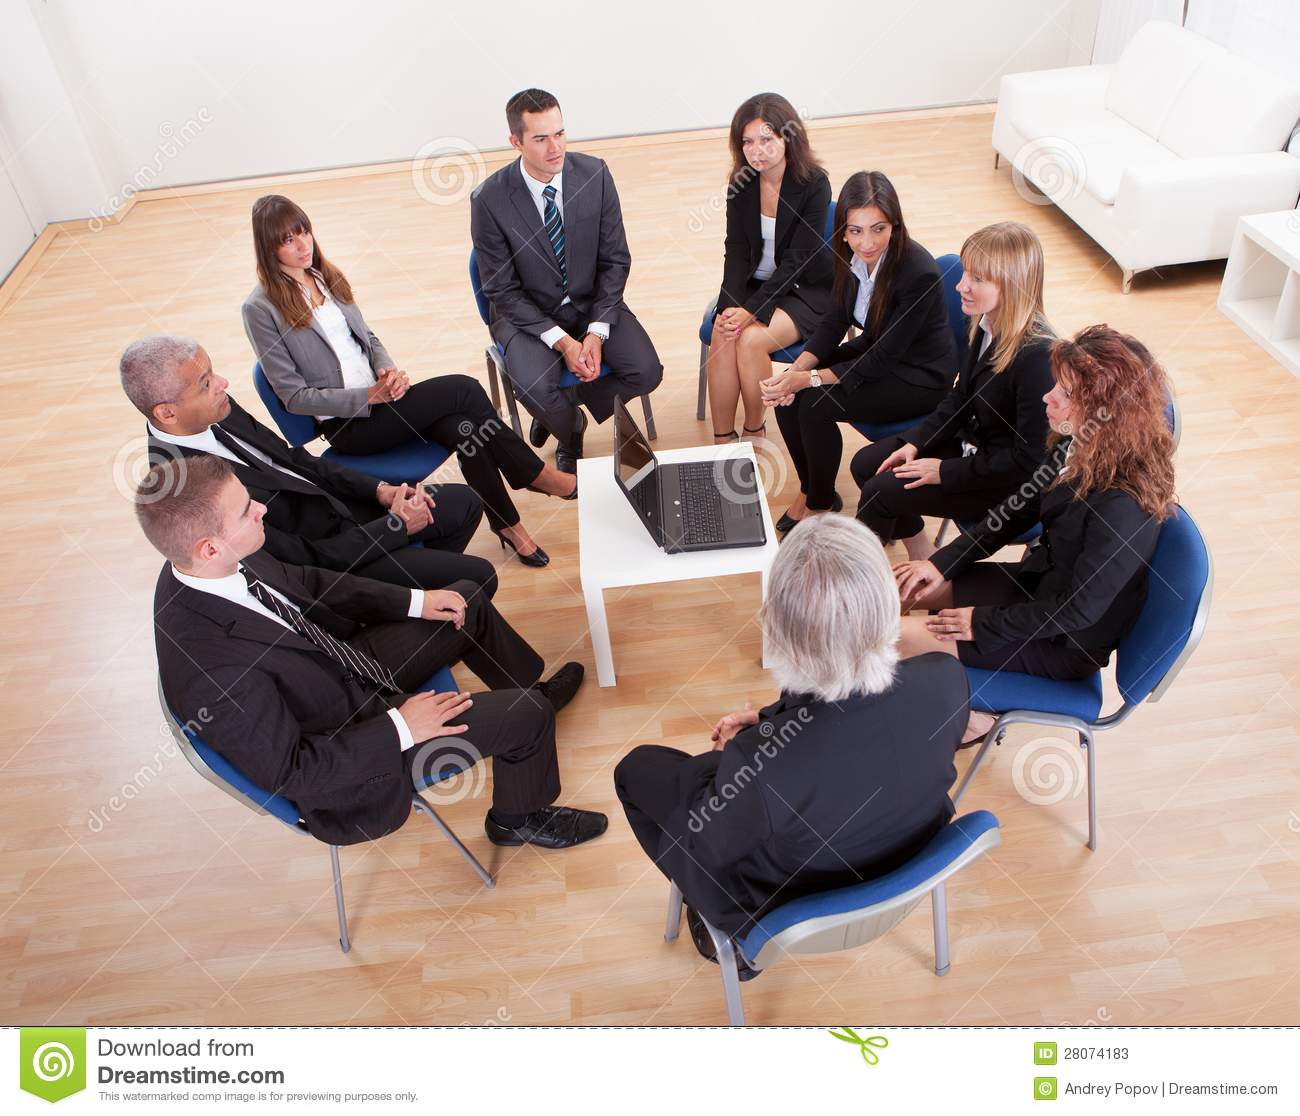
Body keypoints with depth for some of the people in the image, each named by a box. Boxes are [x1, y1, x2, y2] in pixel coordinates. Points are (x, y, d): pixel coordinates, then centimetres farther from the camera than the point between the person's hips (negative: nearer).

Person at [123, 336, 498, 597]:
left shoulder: (218, 414, -8)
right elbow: (302, 560, -26)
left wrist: (379, 489, -3)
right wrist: (395, 525, -17)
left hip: (336, 505, 8)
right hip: (326, 557, -8)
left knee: (465, 503, 10)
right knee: (477, 576, -10)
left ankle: (425, 577, 31)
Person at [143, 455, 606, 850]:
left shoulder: (212, 566, -15)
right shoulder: (211, 670, -38)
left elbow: (302, 582, 4)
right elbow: (288, 772, -27)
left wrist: (413, 601, 1)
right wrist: (399, 728, -23)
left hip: (351, 662, 8)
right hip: (353, 740, -8)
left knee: (467, 601, 12)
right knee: (528, 716, -9)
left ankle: (531, 691, 39)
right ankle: (520, 818, 23)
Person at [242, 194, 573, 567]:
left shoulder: (325, 277, 10)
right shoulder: (261, 308, -10)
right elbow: (294, 395, -11)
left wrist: (389, 371, -6)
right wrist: (371, 396, -19)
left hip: (378, 394, 6)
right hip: (346, 424, -6)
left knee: (463, 427, -24)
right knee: (464, 389, -20)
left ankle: (508, 524, -11)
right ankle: (535, 473, -6)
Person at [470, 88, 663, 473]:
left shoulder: (595, 174, -10)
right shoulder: (489, 199, -17)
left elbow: (615, 260, -5)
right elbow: (502, 290, -12)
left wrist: (597, 332, -16)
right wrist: (561, 341, -21)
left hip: (593, 302, 3)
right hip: (528, 312, -3)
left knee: (646, 372, -18)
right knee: (535, 390, -30)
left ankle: (564, 404, 9)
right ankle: (570, 434, 8)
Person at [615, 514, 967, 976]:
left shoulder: (761, 763, -43)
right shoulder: (948, 681, -30)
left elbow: (711, 844, -19)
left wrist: (726, 756, -2)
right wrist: (770, 718, -1)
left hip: (791, 905, -4)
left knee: (637, 767, 15)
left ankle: (731, 938, 29)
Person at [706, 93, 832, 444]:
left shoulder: (814, 184, -15)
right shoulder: (742, 182, -2)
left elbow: (796, 260, -19)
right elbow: (737, 250, -3)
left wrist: (752, 310, -26)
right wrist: (730, 306, -20)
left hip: (805, 289, -4)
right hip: (756, 282, 4)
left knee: (750, 340, -28)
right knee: (722, 337, -25)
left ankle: (754, 431, -6)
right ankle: (722, 441, -17)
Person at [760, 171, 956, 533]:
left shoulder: (919, 273, -30)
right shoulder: (852, 256, -11)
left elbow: (883, 358, -26)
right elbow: (834, 324, -2)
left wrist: (810, 379, -28)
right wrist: (796, 370, -19)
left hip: (920, 377, -7)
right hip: (873, 350, 7)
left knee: (815, 404, -23)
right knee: (786, 392, -12)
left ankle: (821, 502, 1)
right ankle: (809, 488, 7)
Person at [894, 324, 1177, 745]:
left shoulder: (1123, 505, -33)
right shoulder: (1077, 445, -10)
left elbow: (1078, 611, -26)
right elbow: (1021, 509, 5)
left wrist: (982, 623, -17)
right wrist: (941, 563, 0)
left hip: (1067, 642, -8)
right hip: (1039, 580, 8)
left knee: (905, 636, -13)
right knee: (894, 588, 2)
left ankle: (969, 722, 14)